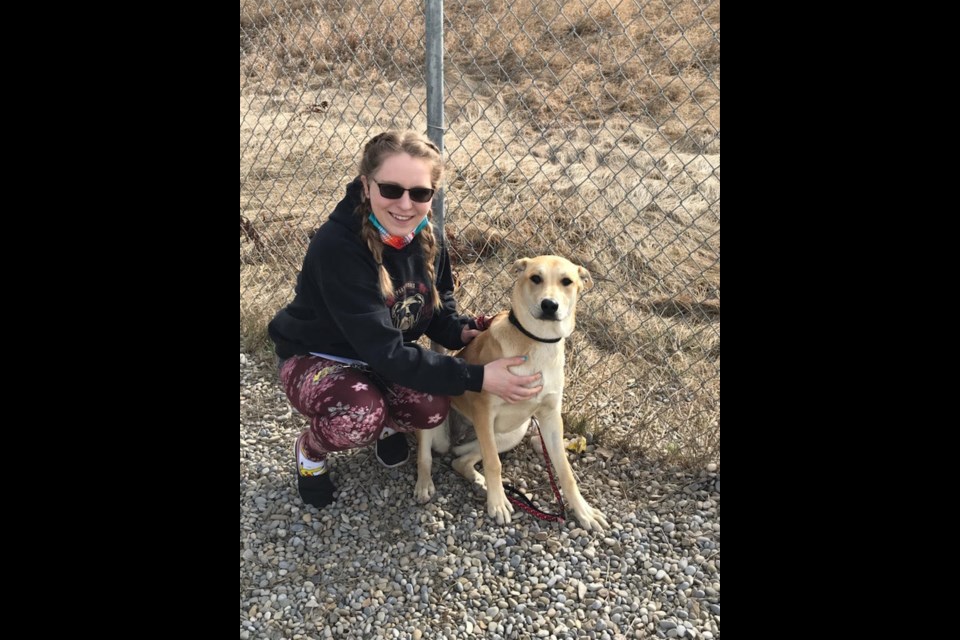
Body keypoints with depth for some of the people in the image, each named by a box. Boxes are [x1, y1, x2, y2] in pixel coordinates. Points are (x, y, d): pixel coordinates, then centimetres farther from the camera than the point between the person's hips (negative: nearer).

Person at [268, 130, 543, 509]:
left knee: (432, 408, -23)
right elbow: (384, 351, -36)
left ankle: (387, 425, 14)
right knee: (360, 417, -35)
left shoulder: (426, 239, -12)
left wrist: (462, 332, -22)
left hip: (384, 357, 5)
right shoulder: (337, 247, -34)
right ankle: (309, 449, 2)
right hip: (316, 358, -5)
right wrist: (478, 377, -37)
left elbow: (439, 309, 2)